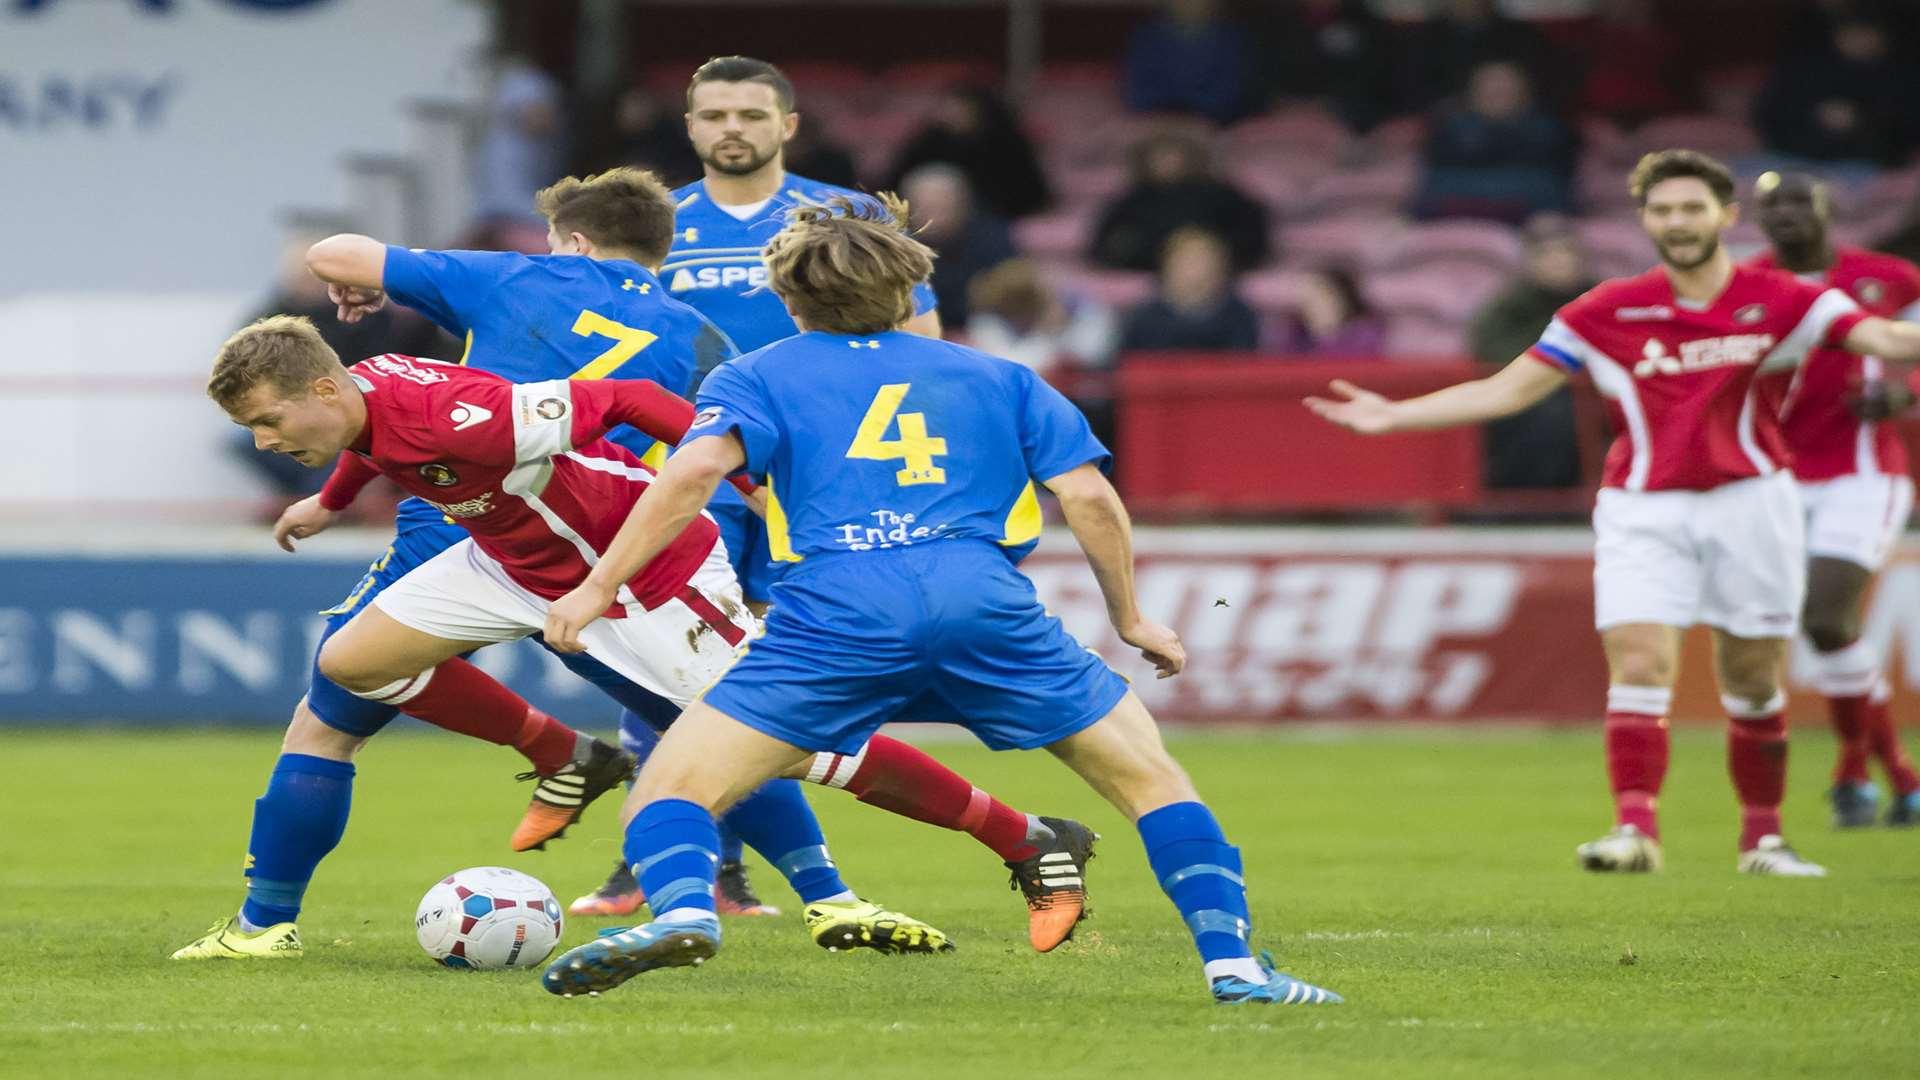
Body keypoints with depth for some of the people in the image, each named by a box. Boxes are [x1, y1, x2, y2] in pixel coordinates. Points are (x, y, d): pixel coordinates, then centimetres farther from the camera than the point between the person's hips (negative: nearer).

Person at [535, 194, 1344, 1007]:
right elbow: (1088, 495, 17)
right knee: (1151, 779, 17)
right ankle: (1231, 964, 2)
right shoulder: (996, 378, 27)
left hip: (837, 610, -2)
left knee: (668, 794, 4)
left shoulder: (756, 377, 22)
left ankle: (683, 909, -27)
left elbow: (698, 468, 2)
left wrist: (597, 588, 2)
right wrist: (1129, 619, 28)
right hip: (987, 598, 2)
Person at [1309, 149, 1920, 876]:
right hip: (1644, 509, 0)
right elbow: (1508, 389, 4)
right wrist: (1393, 416, -2)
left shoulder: (1775, 302, -1)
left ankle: (1762, 836, 19)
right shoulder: (1610, 313, 2)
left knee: (1755, 682, 5)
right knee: (1638, 666, -16)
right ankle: (1635, 828, -20)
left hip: (1748, 500, 0)